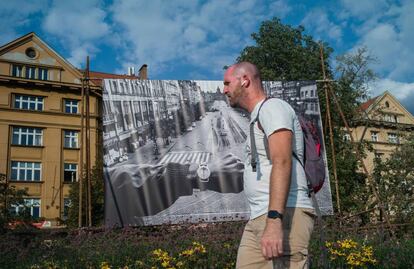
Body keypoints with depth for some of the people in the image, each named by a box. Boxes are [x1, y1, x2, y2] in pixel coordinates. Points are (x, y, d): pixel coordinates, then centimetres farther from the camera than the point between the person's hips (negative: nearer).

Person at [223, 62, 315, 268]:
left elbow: (282, 163, -18)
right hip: (258, 219, 9)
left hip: (285, 216, -9)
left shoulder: (272, 107, -3)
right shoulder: (258, 118, 26)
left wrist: (274, 221, -28)